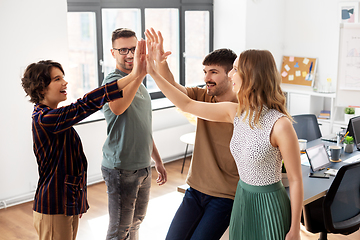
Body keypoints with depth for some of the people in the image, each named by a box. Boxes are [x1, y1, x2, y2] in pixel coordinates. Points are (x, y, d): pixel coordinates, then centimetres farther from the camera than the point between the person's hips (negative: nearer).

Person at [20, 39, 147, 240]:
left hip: (68, 202, 10)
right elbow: (86, 105, -34)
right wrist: (134, 76, -40)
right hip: (54, 208, -10)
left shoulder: (48, 115, 10)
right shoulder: (45, 119, -22)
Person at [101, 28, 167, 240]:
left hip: (143, 166, 8)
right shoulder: (113, 80, -16)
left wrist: (157, 160, 21)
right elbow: (117, 107, -43)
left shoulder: (138, 83, 12)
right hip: (121, 168, -8)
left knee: (136, 222, 22)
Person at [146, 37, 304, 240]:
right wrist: (153, 72, 2)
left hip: (269, 205, -6)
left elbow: (296, 180, -15)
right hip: (242, 198, 7)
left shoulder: (280, 125, -23)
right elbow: (187, 105, 4)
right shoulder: (236, 113, -4)